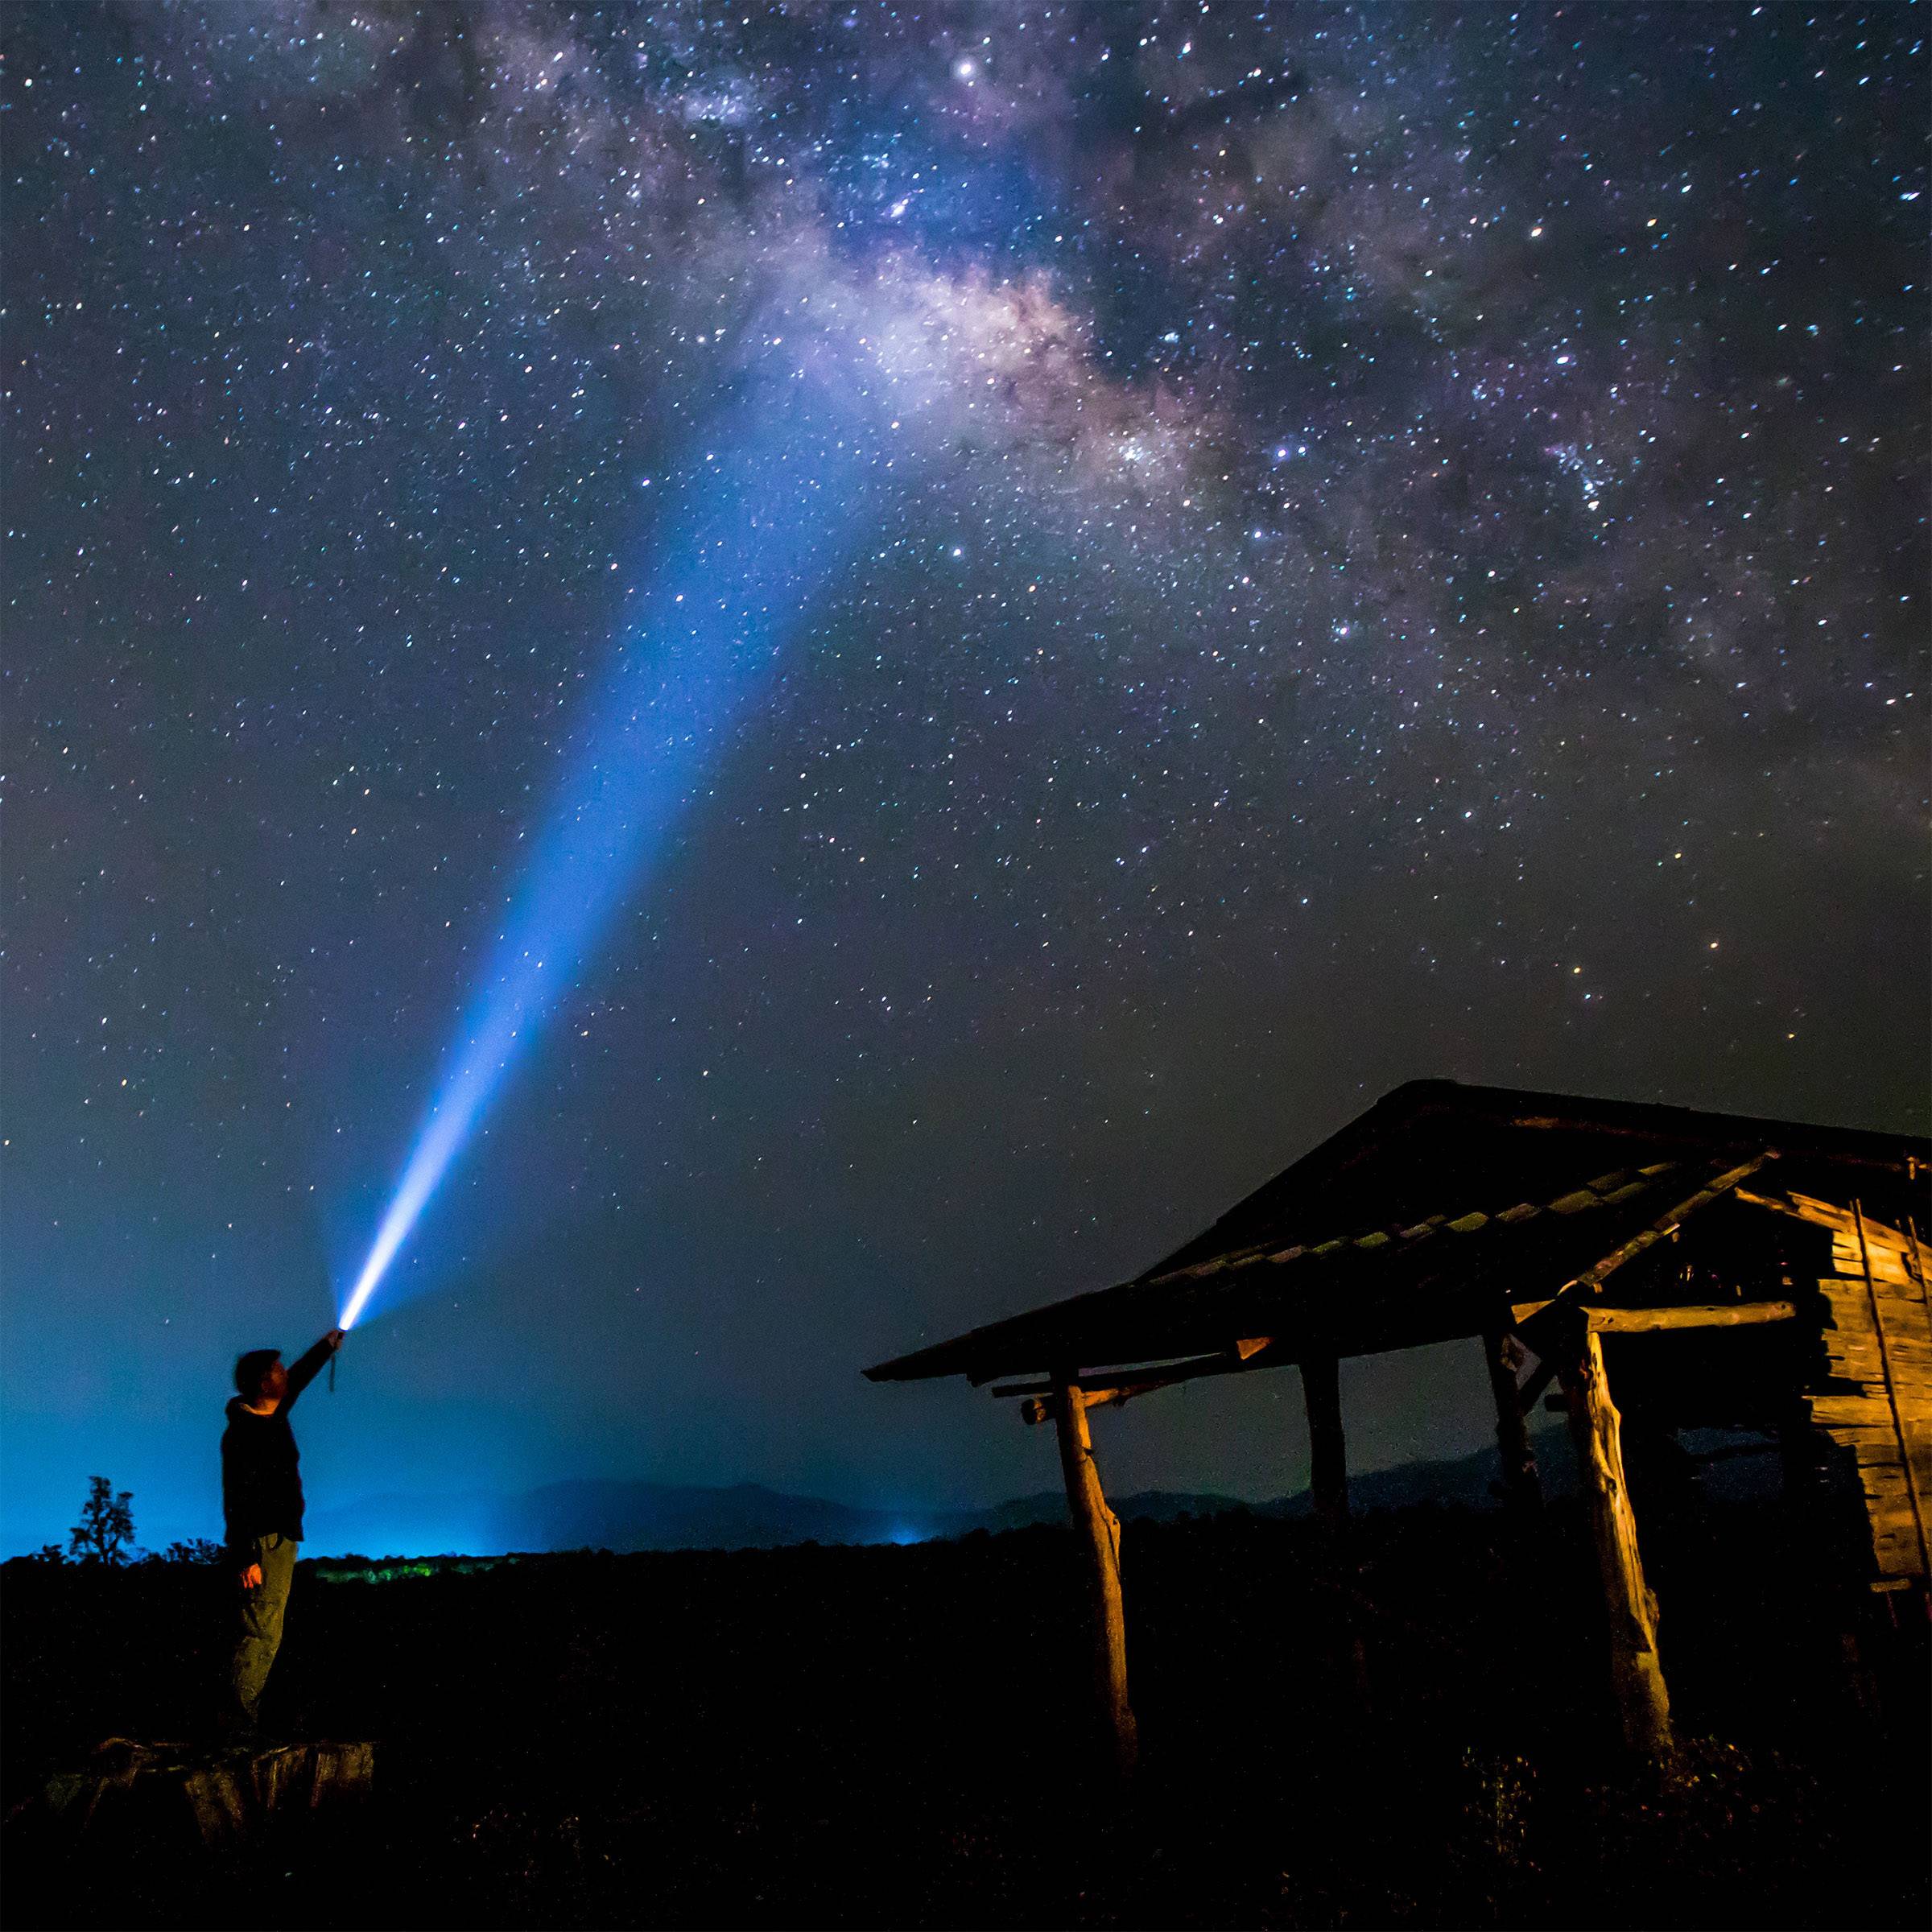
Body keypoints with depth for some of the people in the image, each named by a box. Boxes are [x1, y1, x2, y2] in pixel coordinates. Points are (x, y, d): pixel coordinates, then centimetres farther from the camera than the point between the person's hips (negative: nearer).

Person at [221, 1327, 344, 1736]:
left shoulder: (273, 1416, 8)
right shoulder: (242, 1433, -17)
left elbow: (298, 1379, 30)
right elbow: (236, 1501, -20)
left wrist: (326, 1346, 38)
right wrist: (246, 1559, -23)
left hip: (282, 1540, 10)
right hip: (263, 1544, -9)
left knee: (263, 1631, 11)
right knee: (263, 1632, -9)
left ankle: (245, 1714, 15)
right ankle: (239, 1719, -5)